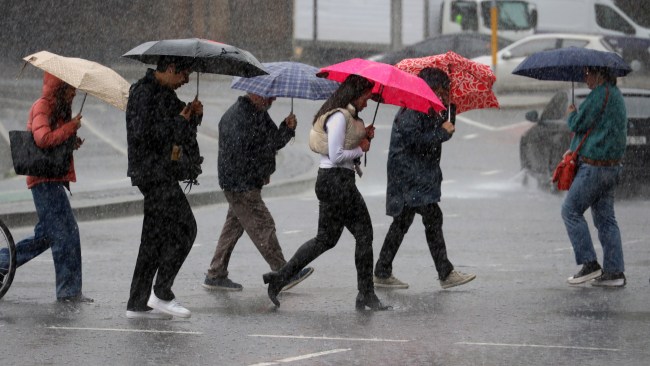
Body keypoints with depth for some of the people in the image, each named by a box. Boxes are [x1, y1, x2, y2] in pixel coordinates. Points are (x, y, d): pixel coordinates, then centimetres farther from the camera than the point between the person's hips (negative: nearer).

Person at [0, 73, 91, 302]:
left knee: (45, 236, 16)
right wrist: (71, 127, -17)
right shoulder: (42, 107, -11)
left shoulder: (59, 108, 18)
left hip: (53, 180, 10)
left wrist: (72, 141, 4)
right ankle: (69, 290, -7)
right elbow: (43, 138, -26)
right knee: (66, 232, -10)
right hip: (45, 180, -10)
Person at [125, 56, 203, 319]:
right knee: (184, 229, -10)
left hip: (163, 173, 10)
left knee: (154, 237, 10)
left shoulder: (166, 94, 18)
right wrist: (178, 121, -17)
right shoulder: (144, 92, -12)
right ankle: (161, 294, -4)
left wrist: (194, 115, 1)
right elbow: (142, 134, -24)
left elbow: (187, 138, 21)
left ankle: (137, 303, 12)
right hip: (153, 172, -10)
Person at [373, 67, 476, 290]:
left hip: (418, 176, 11)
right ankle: (446, 274, -10)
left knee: (402, 221, 11)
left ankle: (382, 274, 15)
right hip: (409, 174, -11)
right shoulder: (412, 111, -16)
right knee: (432, 216, -11)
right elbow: (414, 140, -24)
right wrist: (442, 132, -17)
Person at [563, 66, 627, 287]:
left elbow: (578, 124, -16)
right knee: (605, 217, 11)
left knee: (571, 210, 0)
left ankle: (589, 264, -3)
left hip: (594, 167, -9)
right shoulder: (616, 95, 16)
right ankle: (614, 271, 8)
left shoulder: (600, 95, -16)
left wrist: (571, 113, 6)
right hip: (612, 167, 9)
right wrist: (575, 150, 18)